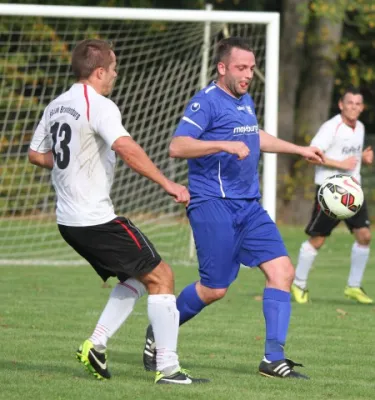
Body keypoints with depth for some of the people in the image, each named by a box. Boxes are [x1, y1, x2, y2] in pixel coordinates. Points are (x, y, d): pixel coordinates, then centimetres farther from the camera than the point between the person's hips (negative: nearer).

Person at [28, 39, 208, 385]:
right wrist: (166, 183, -26)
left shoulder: (56, 106, 12)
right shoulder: (99, 106, -15)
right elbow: (126, 148, -29)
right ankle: (168, 367, -6)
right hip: (97, 219, -9)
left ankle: (96, 344, 8)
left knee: (137, 277, 20)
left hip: (68, 221, 9)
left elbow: (36, 154, 23)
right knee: (161, 276, -2)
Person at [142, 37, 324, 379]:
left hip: (249, 206, 8)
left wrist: (299, 150, 40)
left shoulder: (246, 101, 16)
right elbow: (177, 146, -22)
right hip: (214, 206, -8)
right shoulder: (207, 101, -11)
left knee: (282, 270, -6)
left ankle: (274, 358, -5)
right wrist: (225, 145, -31)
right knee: (215, 289, -7)